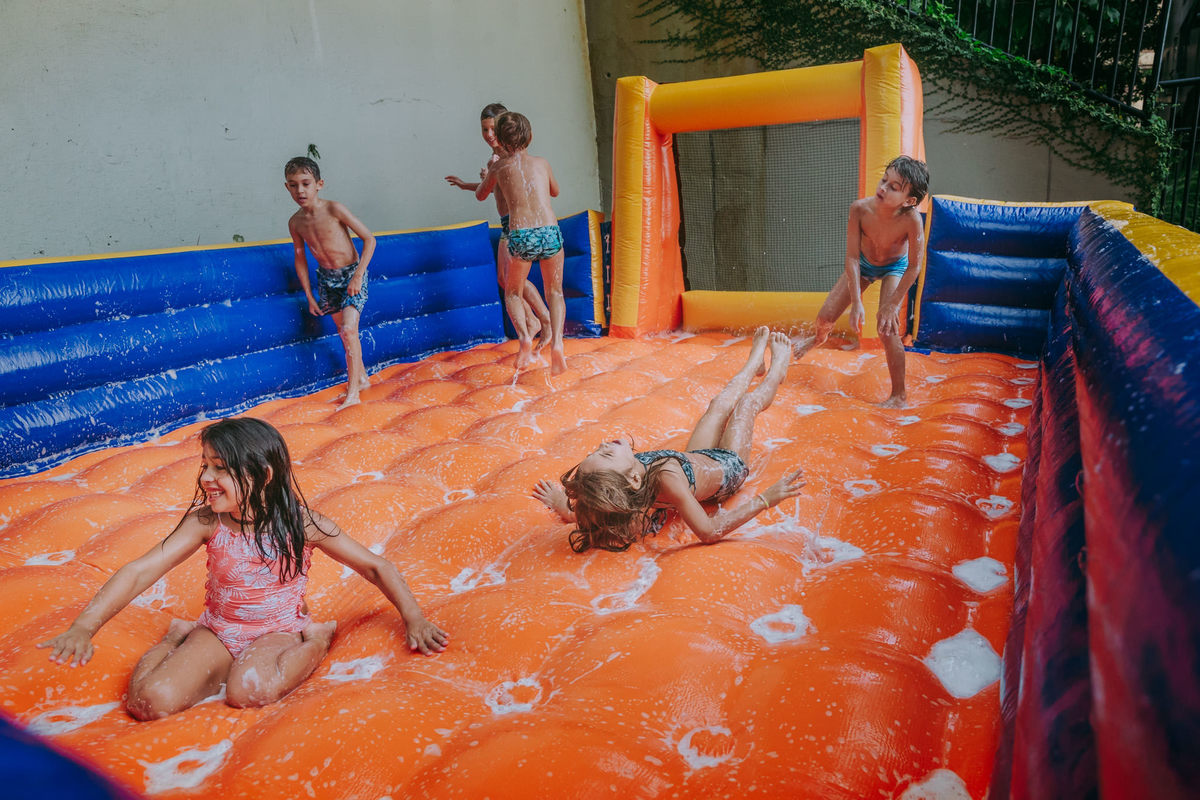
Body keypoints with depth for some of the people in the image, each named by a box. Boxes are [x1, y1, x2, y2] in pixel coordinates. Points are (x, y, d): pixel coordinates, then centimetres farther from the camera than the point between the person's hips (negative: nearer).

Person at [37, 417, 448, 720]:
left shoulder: (301, 524, -16)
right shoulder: (206, 523, -11)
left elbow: (376, 567, -10)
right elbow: (140, 571, -14)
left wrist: (415, 620, -12)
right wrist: (84, 627, -27)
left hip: (277, 631, -2)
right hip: (217, 631, 3)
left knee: (246, 690, -35)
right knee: (148, 702, -21)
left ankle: (316, 640, -7)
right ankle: (179, 637, 9)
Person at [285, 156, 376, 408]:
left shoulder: (334, 210, -18)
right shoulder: (295, 222, -3)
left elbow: (369, 239, -14)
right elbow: (300, 258, 10)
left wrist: (358, 275, -20)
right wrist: (309, 296, 8)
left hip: (352, 274, -5)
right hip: (326, 278, 5)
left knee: (348, 329, -17)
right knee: (343, 331, 13)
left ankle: (353, 392, -11)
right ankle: (362, 377, 32)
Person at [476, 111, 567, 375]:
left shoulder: (499, 166, 13)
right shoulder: (542, 162, 18)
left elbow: (480, 195, 32)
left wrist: (489, 173, 49)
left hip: (521, 236, -1)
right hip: (550, 232, 1)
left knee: (512, 293, 20)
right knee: (555, 293, 18)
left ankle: (524, 337, -5)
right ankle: (556, 342, -5)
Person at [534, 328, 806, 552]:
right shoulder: (667, 477, -54)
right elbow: (710, 531, -52)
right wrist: (765, 499, -52)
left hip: (696, 460, 5)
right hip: (728, 467, -5)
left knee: (720, 403, 26)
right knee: (747, 402, 18)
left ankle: (755, 361, 60)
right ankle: (778, 367, 55)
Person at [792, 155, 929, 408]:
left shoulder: (911, 219, -39)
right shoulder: (860, 208, -33)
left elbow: (914, 266, -27)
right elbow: (852, 257, -26)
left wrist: (892, 304, -26)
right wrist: (856, 302, -29)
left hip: (894, 268, -3)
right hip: (863, 264, 3)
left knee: (887, 329, -18)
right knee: (825, 316, 4)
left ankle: (899, 394, -1)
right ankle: (819, 337, 46)